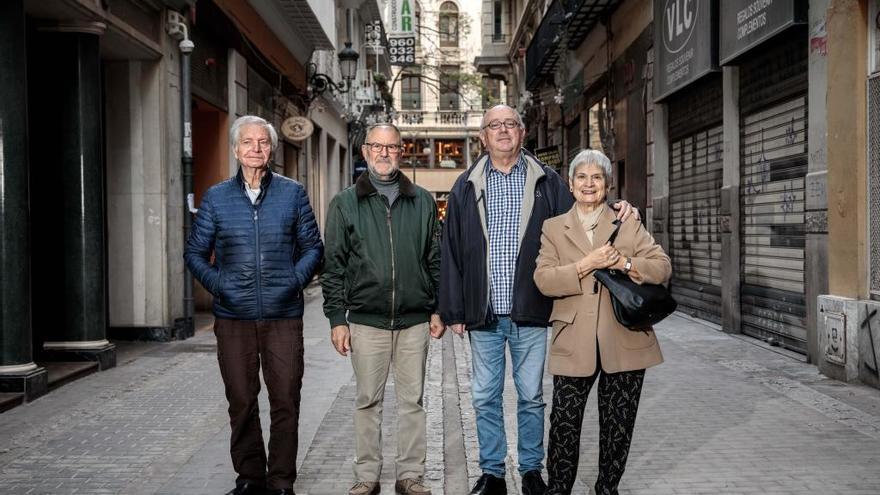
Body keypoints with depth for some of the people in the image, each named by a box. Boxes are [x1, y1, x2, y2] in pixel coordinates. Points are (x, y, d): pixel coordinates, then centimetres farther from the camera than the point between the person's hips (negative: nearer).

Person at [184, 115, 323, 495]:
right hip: (233, 317, 1)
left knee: (285, 401, 1)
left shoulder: (293, 193, 6)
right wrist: (217, 284, -3)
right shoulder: (216, 197, 8)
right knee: (241, 401, 8)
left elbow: (313, 246, 10)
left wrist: (296, 279, -6)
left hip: (284, 316, -1)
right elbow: (195, 252, 12)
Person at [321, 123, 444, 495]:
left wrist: (438, 309, 5)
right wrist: (336, 318, -2)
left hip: (415, 321, 1)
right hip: (366, 321, -1)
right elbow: (334, 266, 3)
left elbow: (436, 259, 10)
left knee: (412, 400, 7)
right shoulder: (345, 204, 5)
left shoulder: (423, 202, 9)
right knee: (367, 401, 7)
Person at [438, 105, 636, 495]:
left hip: (530, 313, -1)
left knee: (531, 397, 10)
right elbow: (451, 253, 4)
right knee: (485, 398, 10)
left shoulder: (547, 182, 4)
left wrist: (613, 210, -9)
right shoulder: (466, 187, 5)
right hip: (483, 315, 1)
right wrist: (453, 311, 1)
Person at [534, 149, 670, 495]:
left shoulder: (628, 223, 10)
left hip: (625, 340, 1)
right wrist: (586, 264, -17)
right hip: (575, 343, -1)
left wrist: (626, 264, -14)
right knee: (564, 423, -1)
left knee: (618, 425, 11)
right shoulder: (554, 228, 8)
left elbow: (663, 267, 3)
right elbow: (544, 280, -5)